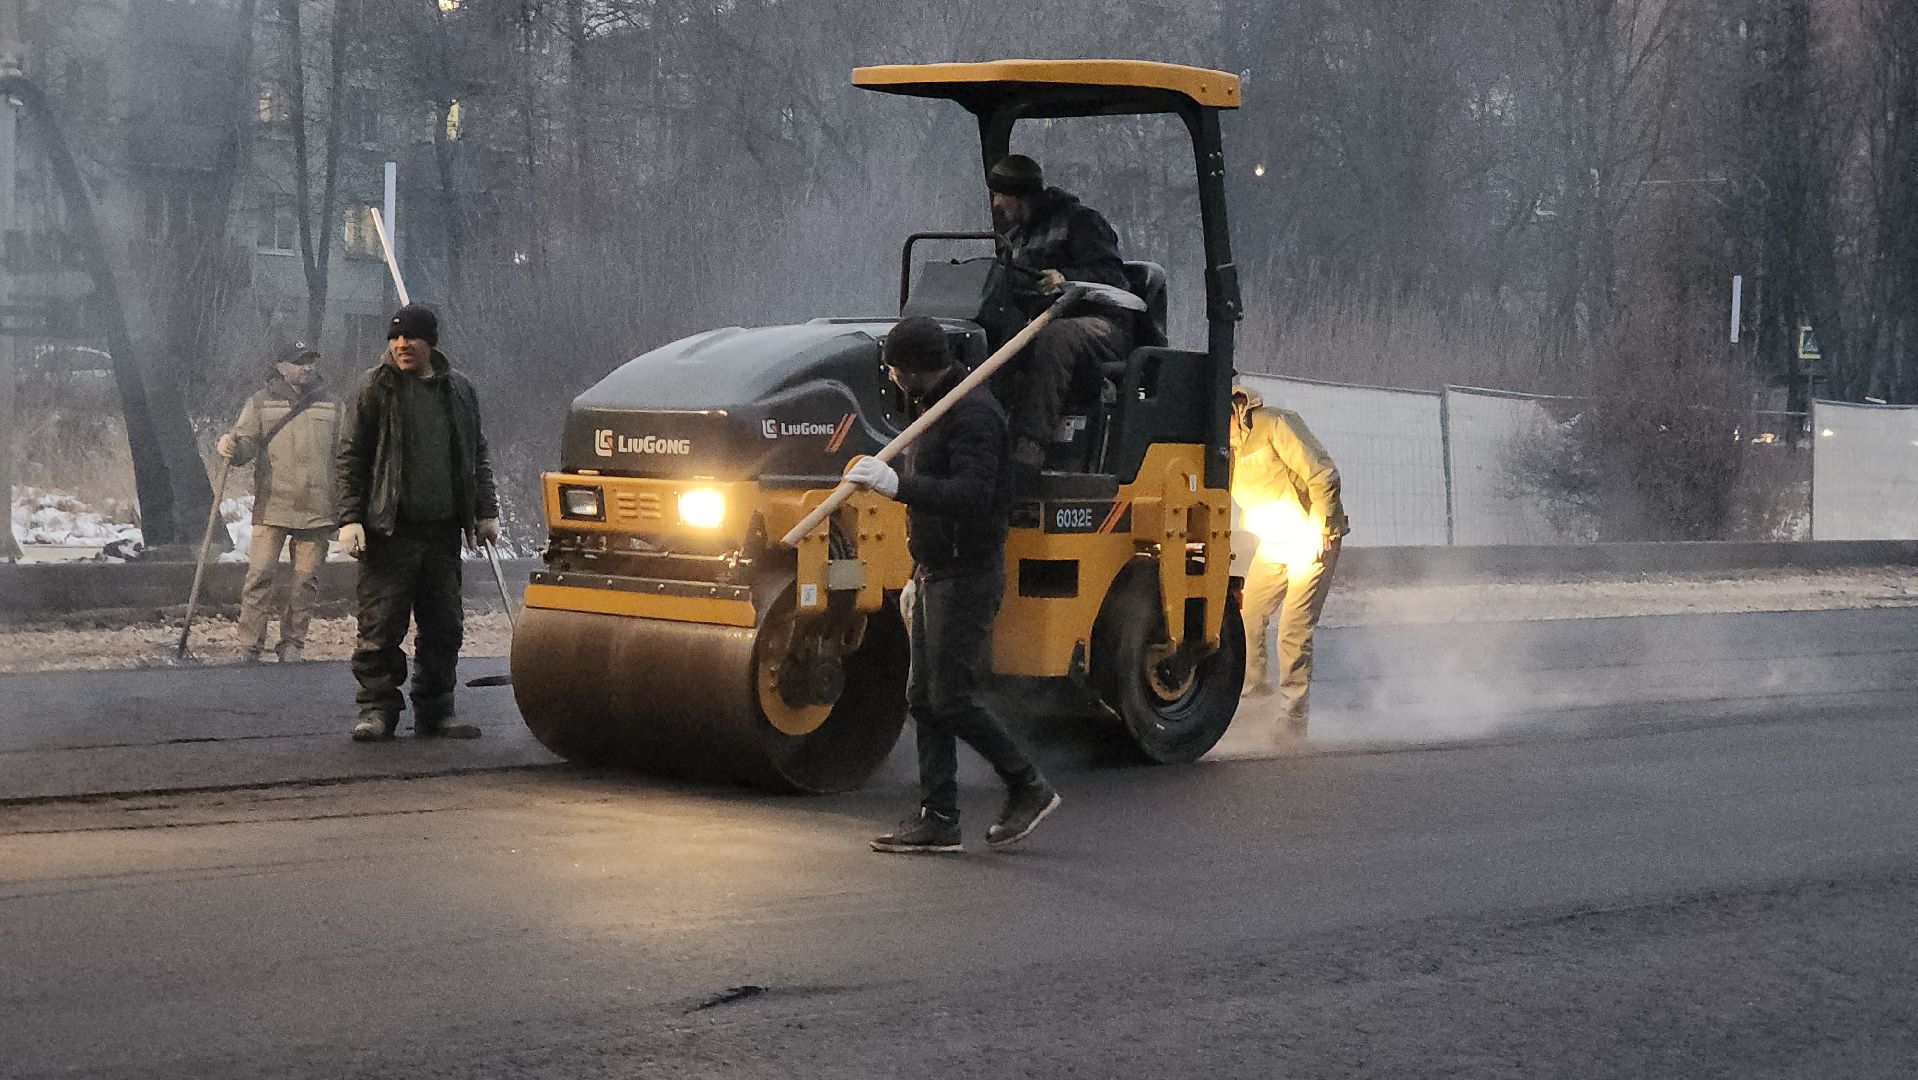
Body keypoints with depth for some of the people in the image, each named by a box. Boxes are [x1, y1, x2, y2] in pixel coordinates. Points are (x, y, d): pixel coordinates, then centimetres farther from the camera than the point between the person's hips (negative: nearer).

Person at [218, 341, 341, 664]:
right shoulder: (261, 402, 7)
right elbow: (246, 442, -1)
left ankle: (292, 643, 13)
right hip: (272, 508, -2)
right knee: (260, 574, -9)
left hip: (317, 511, 2)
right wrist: (232, 447, -26)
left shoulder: (330, 405, 13)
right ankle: (250, 646, -4)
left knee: (306, 579, 3)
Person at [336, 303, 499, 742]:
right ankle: (377, 708, 4)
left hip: (443, 530, 4)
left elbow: (477, 456, 19)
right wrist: (350, 517, -8)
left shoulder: (459, 390, 10)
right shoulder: (376, 388, 0)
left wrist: (485, 513, 13)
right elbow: (351, 457, 0)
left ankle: (435, 710, 16)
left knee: (443, 627, 7)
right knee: (381, 625, -4)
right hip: (389, 530, -4)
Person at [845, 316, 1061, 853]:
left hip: (968, 578, -10)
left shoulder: (973, 414, -18)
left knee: (951, 698, -9)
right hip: (937, 576, 10)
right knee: (923, 698, 8)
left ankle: (1029, 787, 7)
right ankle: (938, 819, 11)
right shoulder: (935, 410, 15)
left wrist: (898, 485, -38)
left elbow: (971, 496, -30)